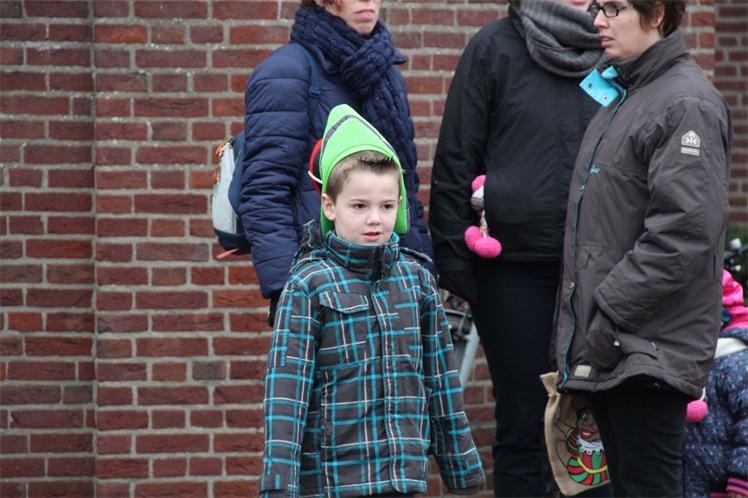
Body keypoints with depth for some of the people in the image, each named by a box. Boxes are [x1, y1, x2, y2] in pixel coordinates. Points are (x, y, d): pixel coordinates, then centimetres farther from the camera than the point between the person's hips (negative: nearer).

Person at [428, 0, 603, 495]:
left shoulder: (612, 54, 9)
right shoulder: (495, 49, 0)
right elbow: (455, 162, -1)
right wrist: (454, 260, -6)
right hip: (516, 270, -2)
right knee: (524, 422, 2)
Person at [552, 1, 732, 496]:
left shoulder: (686, 105, -13)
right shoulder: (621, 97, 16)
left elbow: (682, 236, -21)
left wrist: (607, 318, -19)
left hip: (651, 352, -9)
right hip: (609, 350, 9)